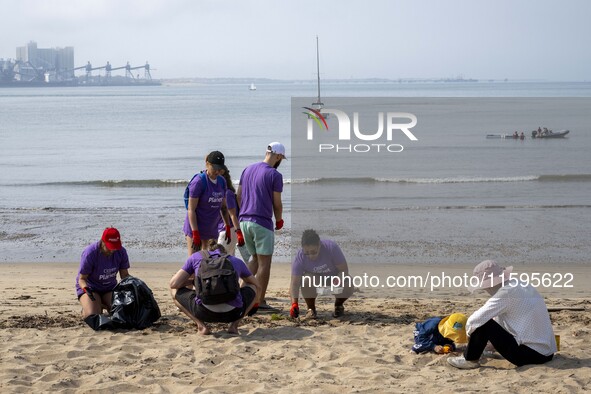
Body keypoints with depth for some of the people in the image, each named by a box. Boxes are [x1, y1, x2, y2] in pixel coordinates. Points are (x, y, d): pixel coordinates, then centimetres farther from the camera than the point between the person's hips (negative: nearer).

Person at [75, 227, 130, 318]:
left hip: (110, 288, 4)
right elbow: (82, 279, -20)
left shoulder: (121, 252, -13)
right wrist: (86, 289, -41)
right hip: (90, 287, -4)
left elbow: (125, 275, -2)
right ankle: (85, 309, 11)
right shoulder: (90, 253, -26)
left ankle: (103, 305, 15)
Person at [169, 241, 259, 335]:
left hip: (204, 312, -2)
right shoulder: (237, 261, 26)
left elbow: (174, 284, 14)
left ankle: (201, 326, 5)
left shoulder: (196, 257, 21)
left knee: (175, 291, 27)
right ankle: (234, 325, 11)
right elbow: (256, 284, 40)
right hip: (233, 312, 2)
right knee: (253, 287, 34)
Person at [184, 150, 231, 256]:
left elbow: (223, 206, 15)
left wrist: (228, 227, 13)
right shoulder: (198, 182, -15)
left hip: (212, 229, 6)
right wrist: (195, 234, -20)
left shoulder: (222, 181, 5)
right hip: (195, 227, -6)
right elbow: (191, 210, -16)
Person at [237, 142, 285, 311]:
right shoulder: (274, 175, -9)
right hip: (262, 223, -7)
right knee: (264, 262, 1)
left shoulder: (248, 169, 11)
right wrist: (279, 221, 10)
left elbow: (238, 196, 13)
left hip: (244, 221, 7)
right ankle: (260, 301, 2)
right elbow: (277, 204, -7)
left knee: (255, 259, 20)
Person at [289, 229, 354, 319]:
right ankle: (311, 308, -7)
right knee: (306, 280, -35)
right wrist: (294, 304, -46)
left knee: (348, 287, -31)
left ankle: (338, 305, 4)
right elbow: (295, 283, -31)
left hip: (335, 276, 0)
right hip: (315, 278, 0)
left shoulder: (331, 247, -32)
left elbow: (344, 269, -25)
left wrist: (338, 282, -46)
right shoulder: (300, 257, -29)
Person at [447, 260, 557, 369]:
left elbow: (475, 320, -15)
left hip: (530, 355, -10)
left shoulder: (505, 293, -15)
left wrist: (469, 332, 6)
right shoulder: (522, 285, 12)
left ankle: (470, 360, 11)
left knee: (484, 324, -7)